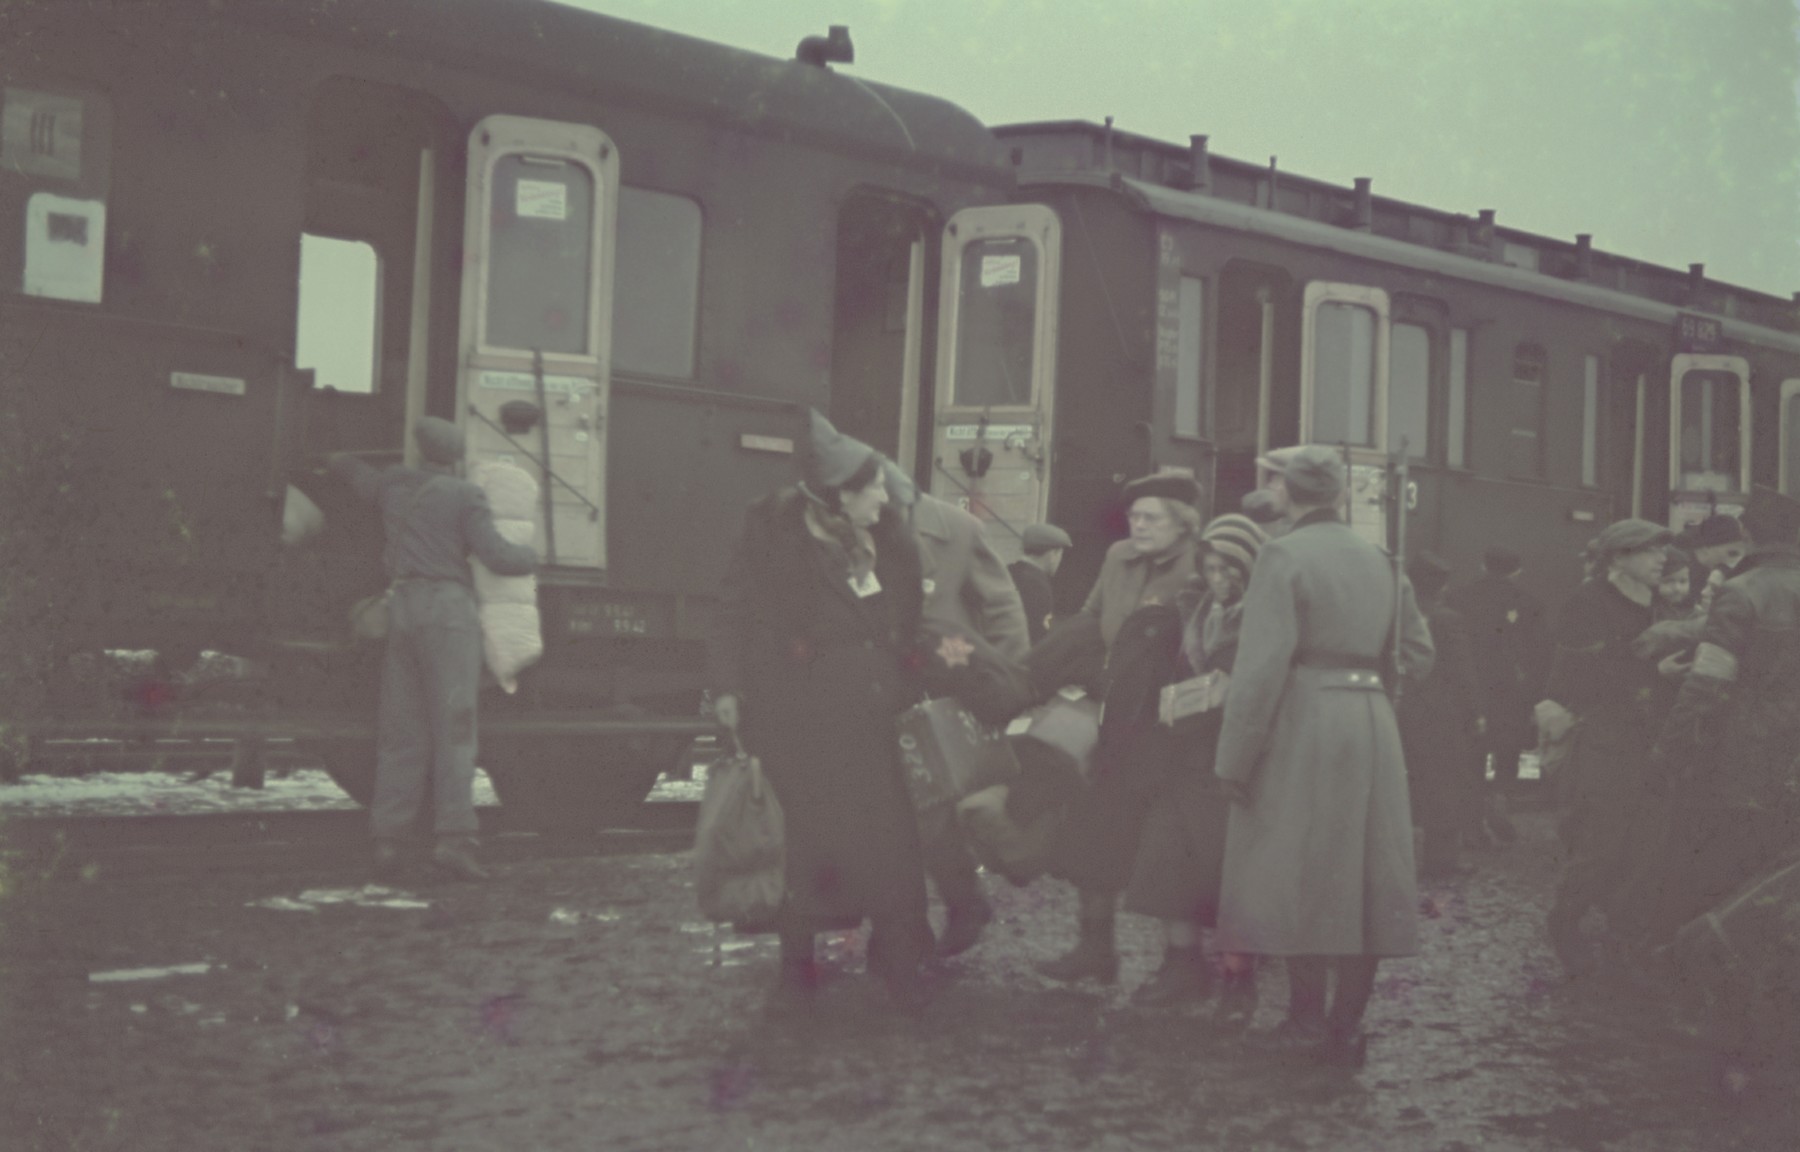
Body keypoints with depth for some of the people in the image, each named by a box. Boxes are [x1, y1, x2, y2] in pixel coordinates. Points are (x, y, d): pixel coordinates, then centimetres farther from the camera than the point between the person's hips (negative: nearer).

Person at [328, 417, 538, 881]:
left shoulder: (395, 485, 15)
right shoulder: (464, 496, -2)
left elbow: (354, 471, 35)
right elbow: (496, 555, -10)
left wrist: (334, 459, 58)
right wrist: (529, 557, 11)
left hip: (402, 608, 5)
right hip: (448, 608, -5)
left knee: (402, 734, 6)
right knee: (454, 727, -9)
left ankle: (387, 842, -2)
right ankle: (454, 838, -18)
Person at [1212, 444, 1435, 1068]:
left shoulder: (1282, 556, -9)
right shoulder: (1379, 560, 10)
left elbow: (1263, 666, -15)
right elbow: (1418, 655, 13)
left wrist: (1235, 758, -12)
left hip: (1303, 723, -6)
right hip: (1373, 726, 6)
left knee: (1299, 874, 4)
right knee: (1363, 872, 9)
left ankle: (1308, 1016, 7)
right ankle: (1348, 1026, 12)